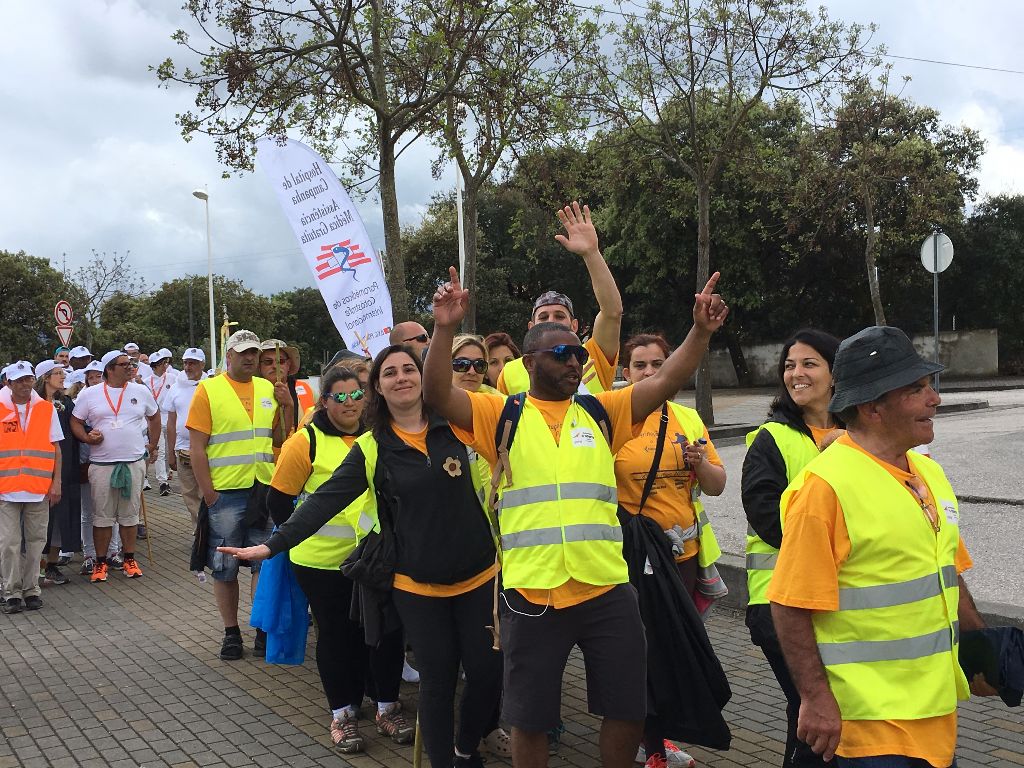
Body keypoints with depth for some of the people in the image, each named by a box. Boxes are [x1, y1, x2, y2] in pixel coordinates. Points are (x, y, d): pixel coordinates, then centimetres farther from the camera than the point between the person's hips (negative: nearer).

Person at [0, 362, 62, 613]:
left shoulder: (46, 409, 7)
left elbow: (56, 448, 8)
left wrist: (56, 482, 2)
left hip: (39, 488, 1)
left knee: (35, 541, 6)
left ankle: (31, 589, 15)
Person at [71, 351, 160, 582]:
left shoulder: (141, 392, 6)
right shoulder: (90, 394, 1)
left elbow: (154, 417, 18)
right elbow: (75, 422, 7)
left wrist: (153, 446, 14)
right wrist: (87, 437, -11)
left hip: (134, 463, 1)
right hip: (101, 465, -1)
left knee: (130, 514, 8)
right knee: (102, 516, 4)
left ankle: (129, 559, 19)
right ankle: (101, 562, 15)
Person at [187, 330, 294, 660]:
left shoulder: (268, 389, 9)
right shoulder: (208, 389, -3)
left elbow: (280, 440, 13)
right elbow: (196, 447, -6)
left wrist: (287, 407, -2)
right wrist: (208, 493, -10)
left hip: (264, 490, 3)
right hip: (225, 493, -3)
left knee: (264, 563, 7)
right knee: (225, 568, 7)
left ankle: (263, 628, 18)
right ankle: (231, 631, 20)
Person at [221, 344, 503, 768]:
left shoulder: (456, 424, -2)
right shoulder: (370, 449, -3)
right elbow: (324, 501, -8)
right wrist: (274, 544, -15)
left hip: (478, 576, 1)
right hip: (418, 586, -1)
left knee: (487, 672, 6)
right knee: (438, 680, 4)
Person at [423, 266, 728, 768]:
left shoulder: (601, 413, 8)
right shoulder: (502, 415, 1)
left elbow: (666, 382, 2)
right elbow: (438, 396, -11)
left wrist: (701, 331, -12)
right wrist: (445, 329, -25)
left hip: (607, 590, 2)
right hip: (531, 593, -2)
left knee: (627, 709, 14)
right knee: (530, 718, 13)